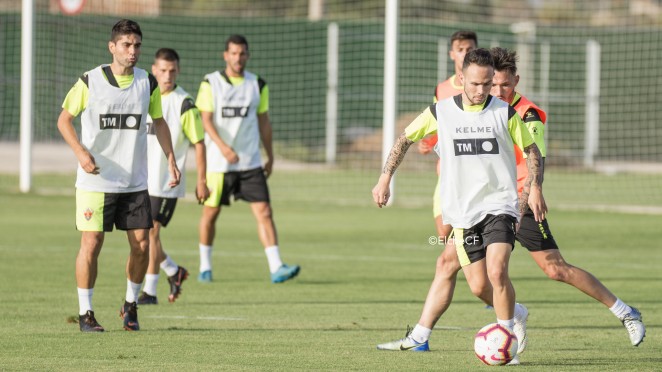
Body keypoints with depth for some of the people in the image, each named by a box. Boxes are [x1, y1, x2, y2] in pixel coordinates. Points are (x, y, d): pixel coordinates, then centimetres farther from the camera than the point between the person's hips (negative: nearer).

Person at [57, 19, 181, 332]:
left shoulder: (147, 83, 4)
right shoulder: (90, 81, -6)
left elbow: (159, 122, 17)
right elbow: (64, 120, 0)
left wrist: (171, 160, 9)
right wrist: (80, 152, -16)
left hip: (135, 182, 3)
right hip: (95, 180, -3)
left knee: (141, 245, 0)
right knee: (91, 244, -7)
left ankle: (130, 306, 20)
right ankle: (85, 313, 4)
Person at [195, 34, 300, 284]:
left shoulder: (258, 85, 6)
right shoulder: (211, 84, -3)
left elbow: (263, 122, 14)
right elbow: (206, 121, -10)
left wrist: (270, 157, 15)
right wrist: (223, 146, -26)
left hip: (250, 161, 2)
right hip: (218, 162, -2)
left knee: (263, 211, -9)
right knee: (210, 213, 8)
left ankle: (276, 268, -14)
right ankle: (205, 266, 26)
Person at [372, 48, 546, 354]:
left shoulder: (505, 113, -1)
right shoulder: (440, 112, 1)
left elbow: (531, 149, 10)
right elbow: (405, 139, 13)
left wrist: (535, 188, -2)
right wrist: (385, 180, 8)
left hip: (500, 205, -2)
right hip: (462, 211, 2)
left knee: (497, 272, -22)